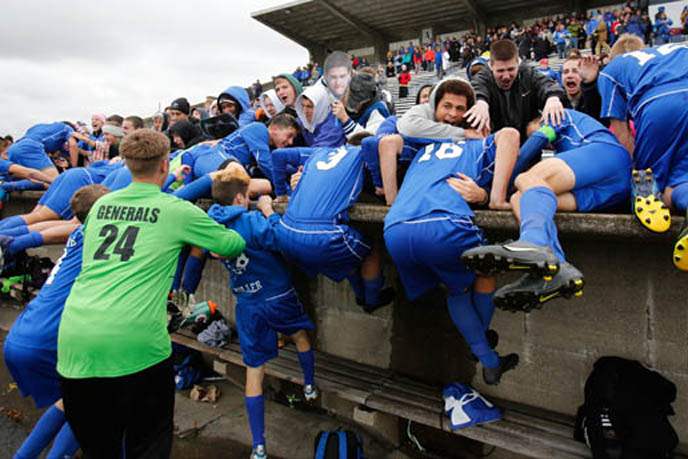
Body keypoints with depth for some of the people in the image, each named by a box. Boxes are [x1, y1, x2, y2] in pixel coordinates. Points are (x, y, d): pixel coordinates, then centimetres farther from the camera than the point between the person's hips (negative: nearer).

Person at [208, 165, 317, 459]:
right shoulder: (251, 221, -20)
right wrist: (269, 212, -13)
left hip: (247, 305, 4)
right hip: (278, 296, -3)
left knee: (253, 372, 9)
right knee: (300, 337, 29)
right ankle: (310, 387, 48)